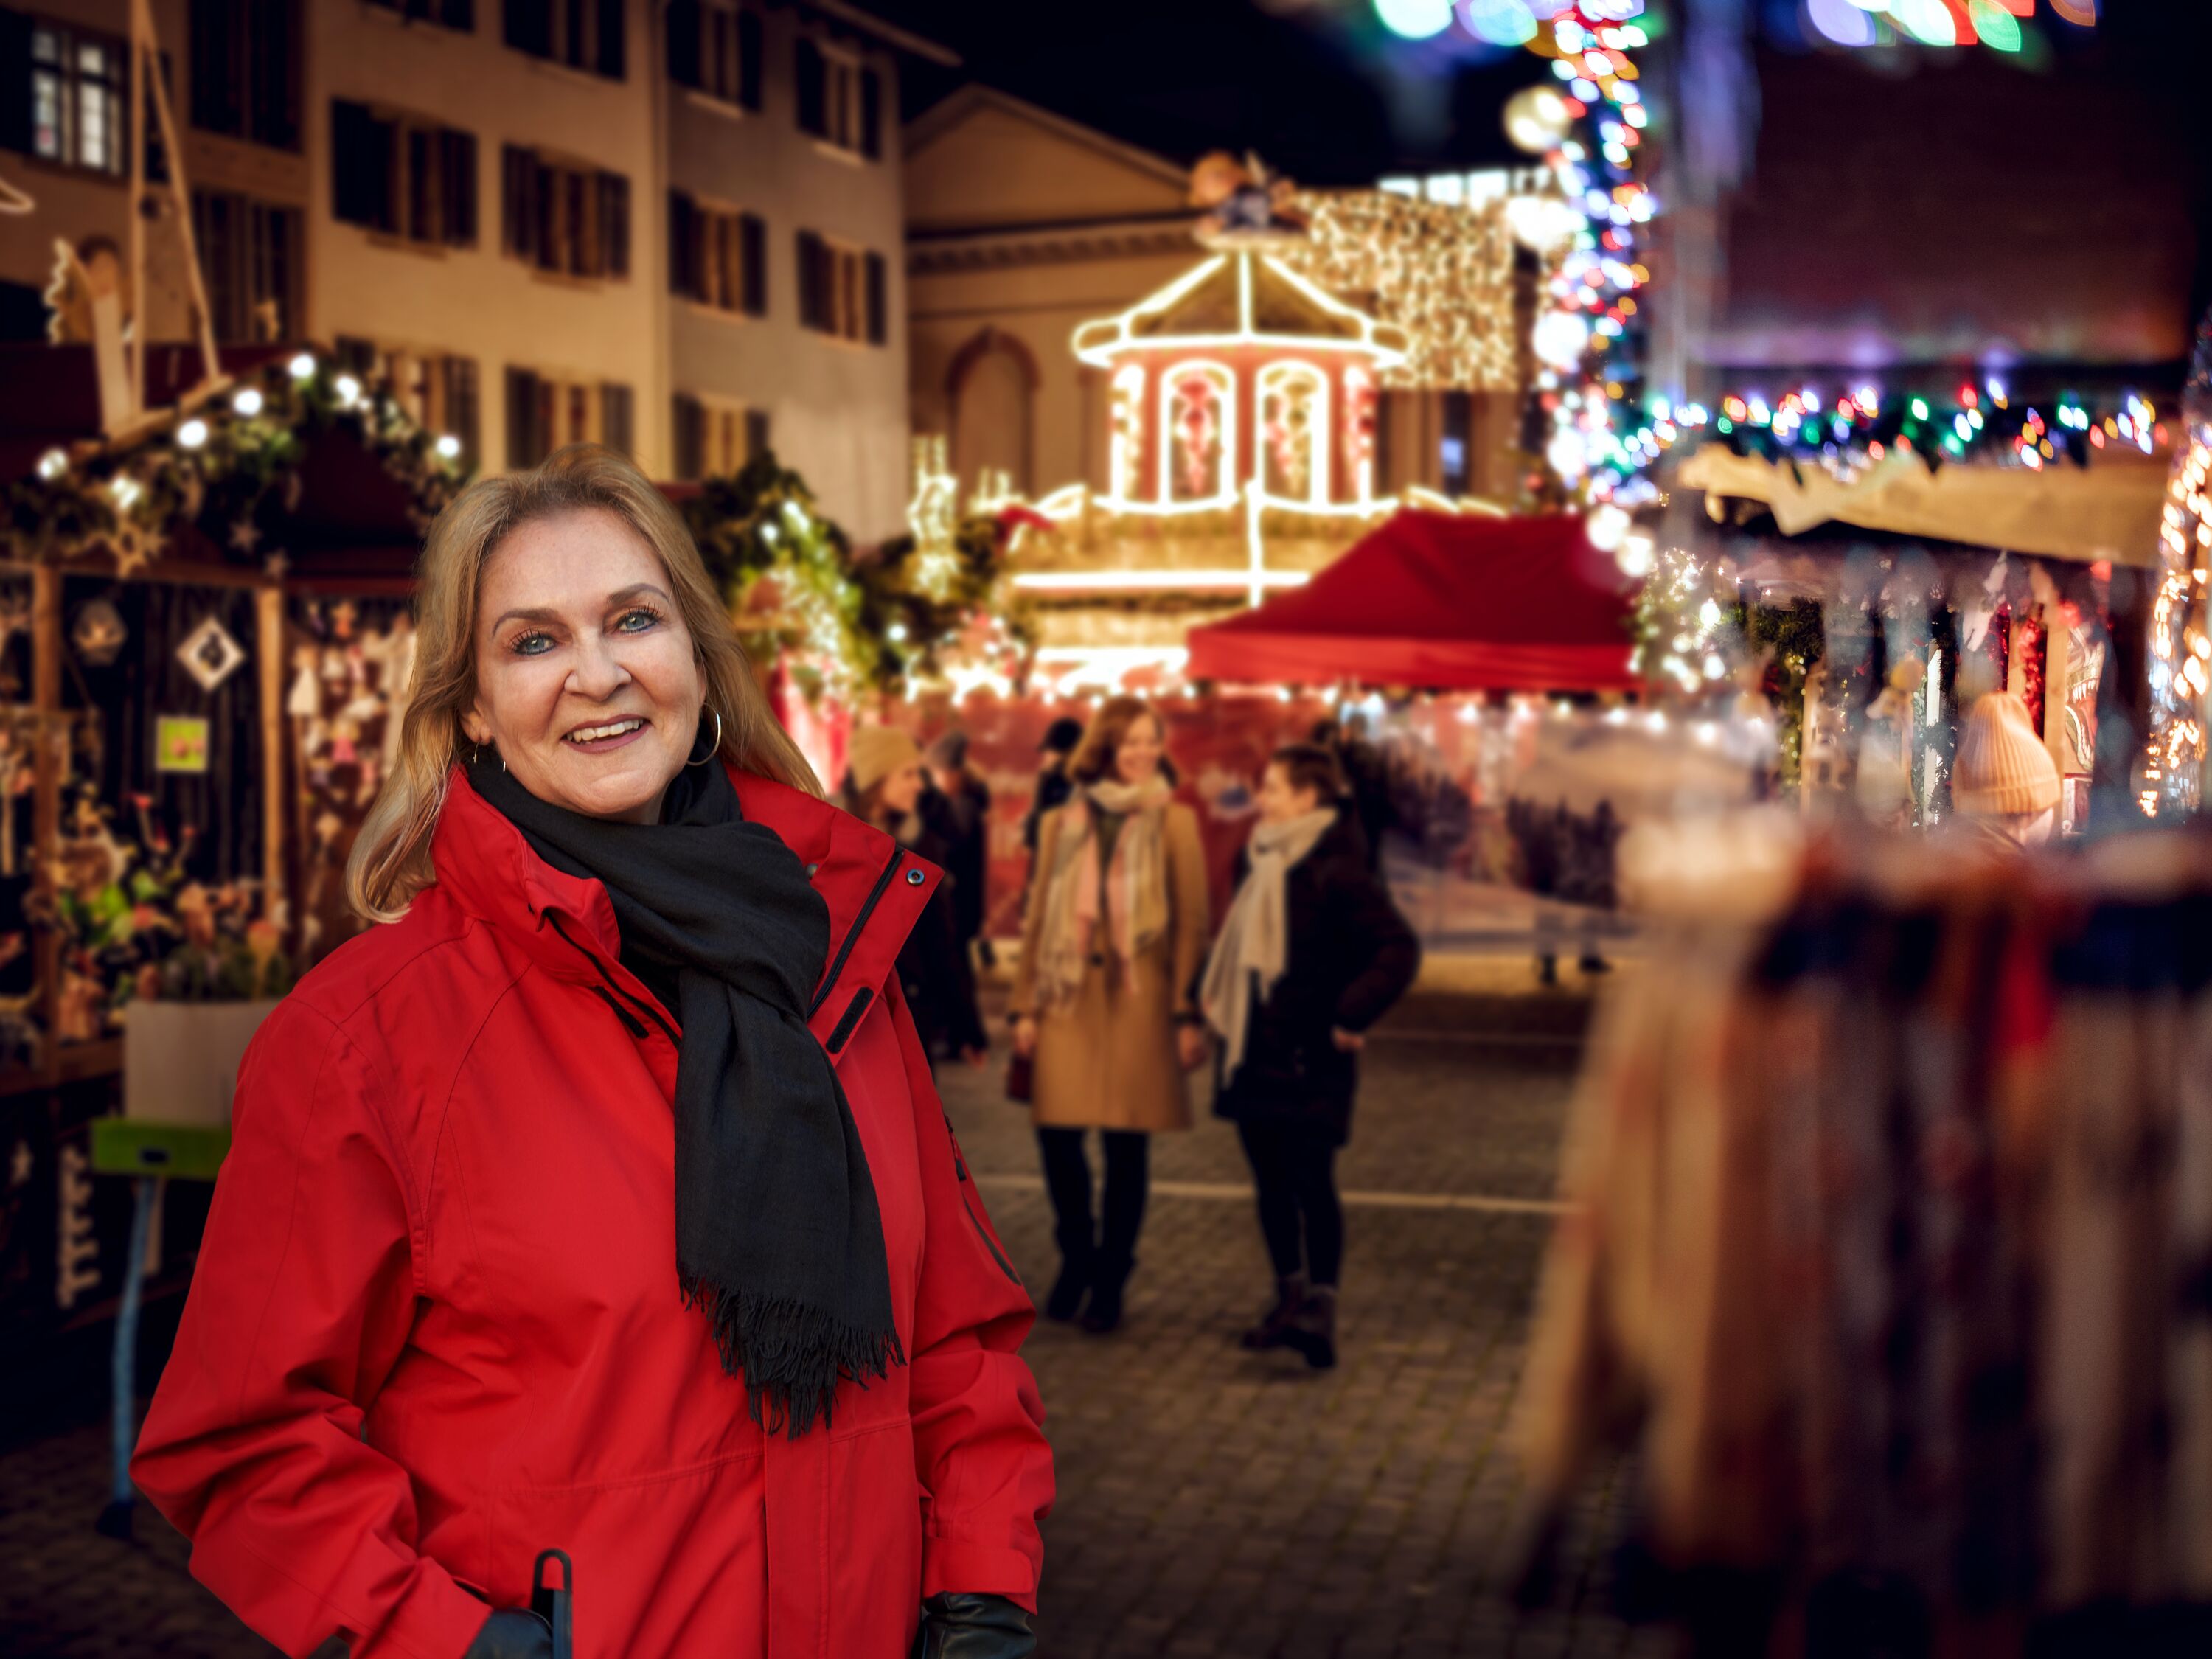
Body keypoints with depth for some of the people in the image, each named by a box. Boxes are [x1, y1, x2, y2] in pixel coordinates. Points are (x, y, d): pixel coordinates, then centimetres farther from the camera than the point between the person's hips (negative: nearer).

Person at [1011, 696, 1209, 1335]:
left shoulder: (1174, 823, 4)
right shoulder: (1061, 823, 11)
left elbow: (1191, 923, 1)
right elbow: (1038, 918, 11)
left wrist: (1189, 1014, -6)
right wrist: (1025, 1006, 5)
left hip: (1138, 997, -2)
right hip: (1067, 998, 2)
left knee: (1127, 1144, 1)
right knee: (1056, 1133, -4)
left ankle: (1109, 1281, 15)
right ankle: (1076, 1259, 20)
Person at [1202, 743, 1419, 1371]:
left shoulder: (1336, 871, -15)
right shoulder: (1264, 862, 11)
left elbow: (1400, 950, -22)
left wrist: (1351, 1017, -22)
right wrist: (1219, 1003, 16)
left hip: (1308, 1060, -8)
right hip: (1255, 1054, 8)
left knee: (1311, 1183, -8)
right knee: (1271, 1183, 14)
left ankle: (1320, 1308, -5)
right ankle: (1290, 1296, 25)